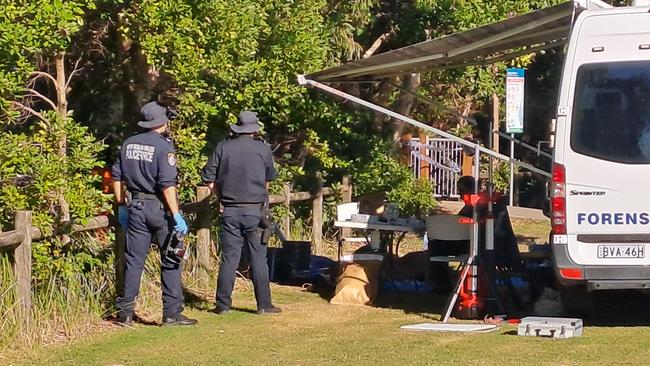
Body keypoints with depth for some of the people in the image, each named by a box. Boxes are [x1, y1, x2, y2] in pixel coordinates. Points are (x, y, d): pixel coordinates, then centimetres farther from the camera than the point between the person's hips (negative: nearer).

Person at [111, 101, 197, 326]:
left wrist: (122, 206, 20)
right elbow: (167, 184, -18)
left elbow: (117, 176, 11)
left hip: (136, 207, 5)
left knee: (134, 261, 9)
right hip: (160, 208, -5)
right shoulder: (163, 146, -12)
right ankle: (172, 313, 4)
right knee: (170, 262, 4)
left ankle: (125, 313, 9)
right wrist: (176, 215, -17)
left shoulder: (129, 144, 8)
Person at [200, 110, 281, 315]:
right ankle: (264, 304, 6)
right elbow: (268, 180, 12)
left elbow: (209, 180, 0)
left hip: (230, 211, 1)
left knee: (229, 257, 5)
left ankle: (223, 304, 6)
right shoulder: (263, 149, -1)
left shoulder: (223, 148, 0)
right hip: (255, 210, -1)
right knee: (258, 258, 4)